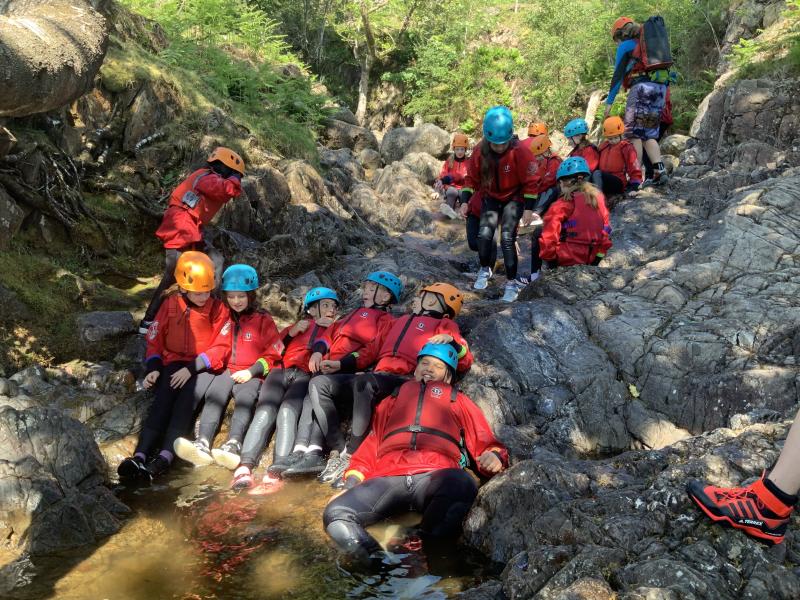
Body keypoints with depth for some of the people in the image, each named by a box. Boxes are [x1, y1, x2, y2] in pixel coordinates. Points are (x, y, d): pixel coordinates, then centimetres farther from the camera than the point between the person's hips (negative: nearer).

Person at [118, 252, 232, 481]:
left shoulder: (218, 309, -1)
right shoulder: (170, 305, 5)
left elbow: (221, 347, -6)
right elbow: (154, 340, 9)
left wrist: (191, 369, -16)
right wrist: (153, 369, -8)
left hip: (205, 367, -2)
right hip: (175, 363, 2)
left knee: (186, 400, -29)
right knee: (162, 400, -25)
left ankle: (165, 457, -45)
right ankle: (139, 456, -39)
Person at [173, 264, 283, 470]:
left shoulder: (262, 319, 9)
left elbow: (273, 354, 5)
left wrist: (251, 371, -7)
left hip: (251, 375, -2)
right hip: (226, 371, 2)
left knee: (245, 397, -33)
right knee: (214, 395, -29)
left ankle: (233, 445, -55)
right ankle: (203, 444, -49)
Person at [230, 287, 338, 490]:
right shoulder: (295, 327, 37)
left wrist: (321, 351, -11)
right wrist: (291, 333, 10)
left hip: (306, 376, -2)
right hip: (280, 371, 2)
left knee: (287, 411, -32)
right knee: (266, 411, -28)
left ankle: (277, 471, -49)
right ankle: (245, 467, -45)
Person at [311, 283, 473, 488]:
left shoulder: (444, 324, 15)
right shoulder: (399, 321, 35)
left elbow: (465, 363, 1)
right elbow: (373, 348, 31)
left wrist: (451, 341, -17)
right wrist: (342, 364, 19)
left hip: (405, 380, -7)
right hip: (376, 378, 7)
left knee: (364, 383, -37)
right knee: (320, 385, -7)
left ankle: (352, 455, -27)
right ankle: (341, 451, -15)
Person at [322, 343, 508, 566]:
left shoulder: (458, 401, 34)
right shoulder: (393, 400, 37)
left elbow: (484, 443, 24)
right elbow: (371, 444, 29)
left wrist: (494, 456, 0)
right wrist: (353, 478, 11)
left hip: (434, 477, -1)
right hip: (388, 478, 2)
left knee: (462, 484, -39)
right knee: (335, 514, -27)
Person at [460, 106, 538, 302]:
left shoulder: (520, 152, -22)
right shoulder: (480, 152, -13)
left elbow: (529, 181, -14)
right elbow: (472, 178, -1)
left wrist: (528, 207, -14)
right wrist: (465, 201, -7)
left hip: (514, 198, -3)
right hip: (491, 197, 3)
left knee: (507, 238, -17)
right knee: (484, 234, -15)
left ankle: (512, 281, -2)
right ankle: (485, 270, 13)